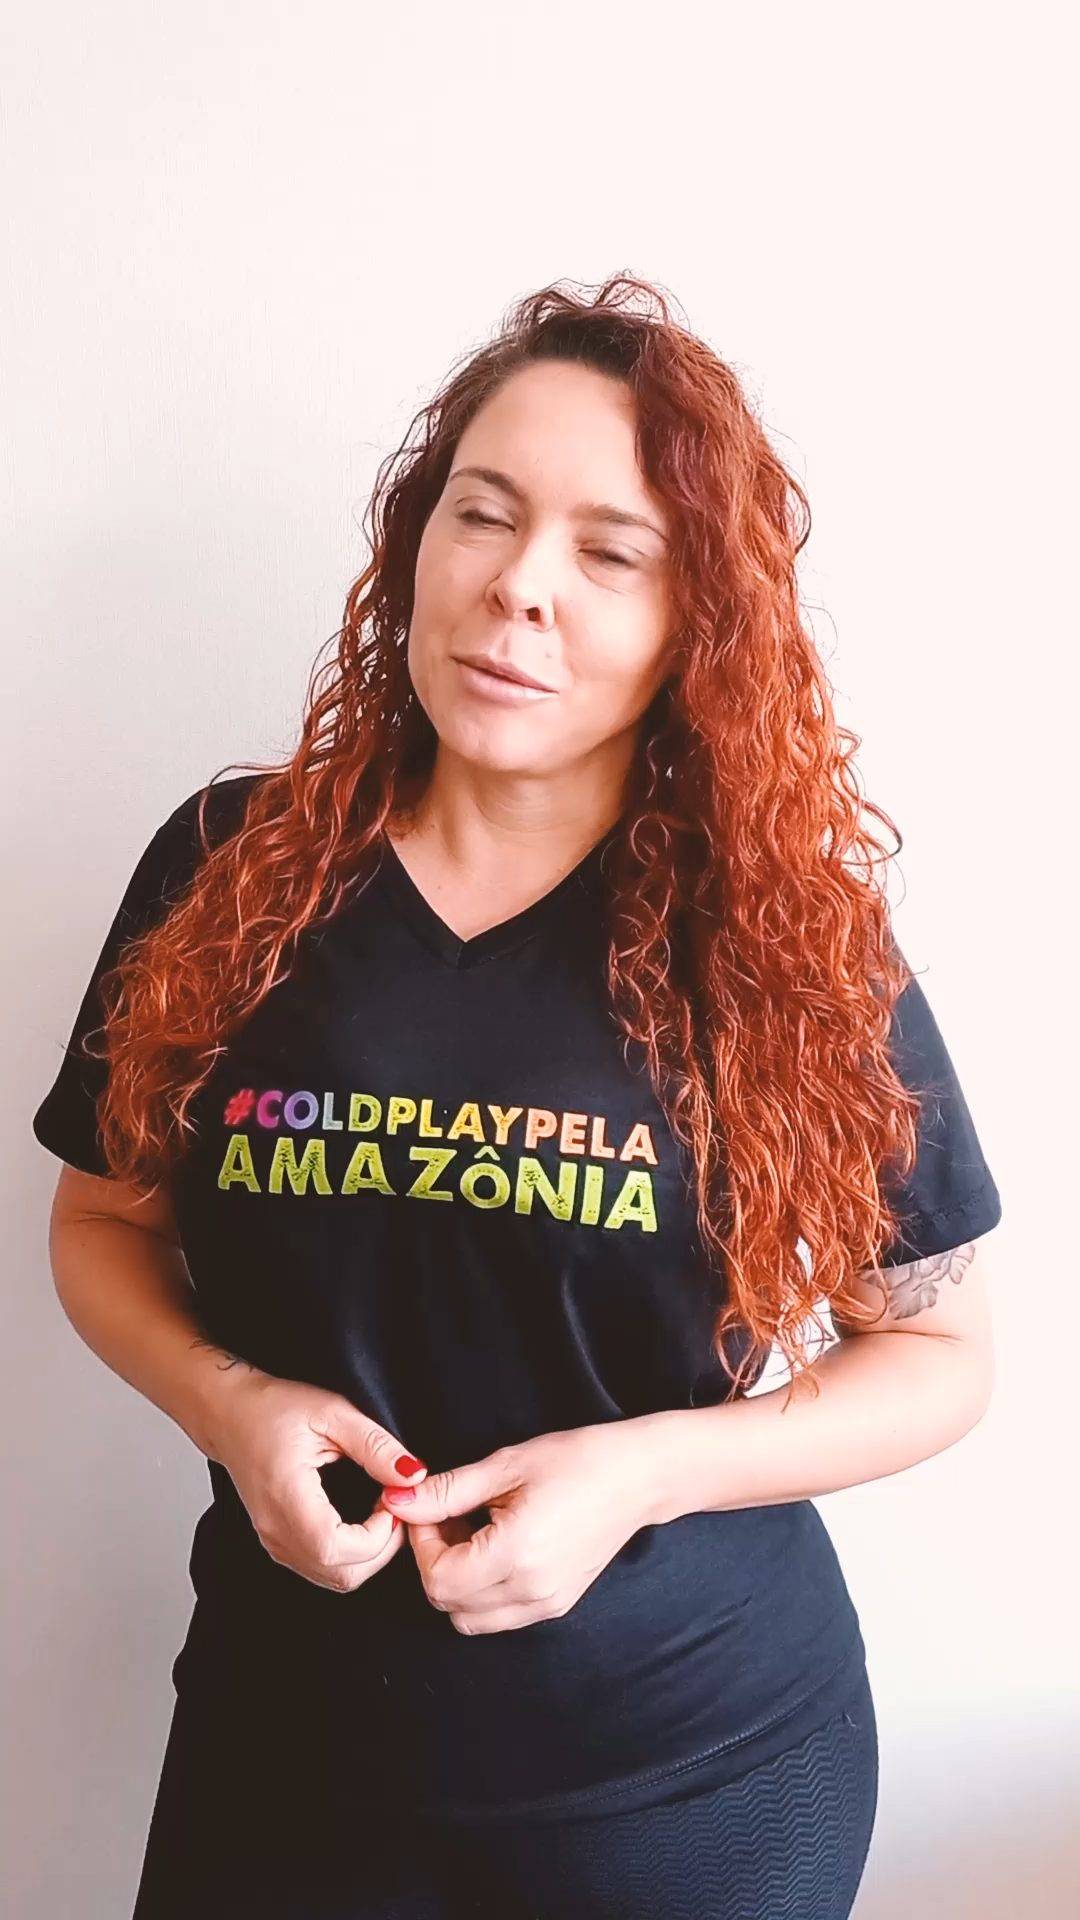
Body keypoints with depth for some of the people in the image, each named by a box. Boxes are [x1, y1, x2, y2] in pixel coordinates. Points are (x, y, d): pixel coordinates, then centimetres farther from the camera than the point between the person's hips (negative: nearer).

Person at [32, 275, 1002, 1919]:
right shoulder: (229, 873, -6)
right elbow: (108, 1218, 6)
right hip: (284, 1728, 2)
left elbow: (940, 1348, -4)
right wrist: (227, 1401, -14)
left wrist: (644, 1471, -19)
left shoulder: (792, 933, -11)